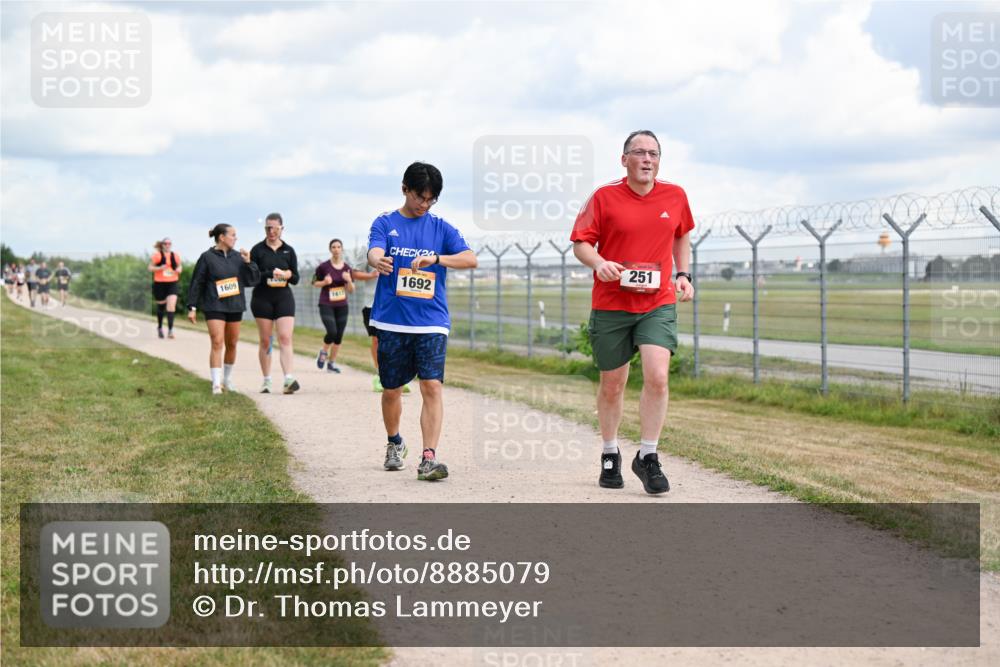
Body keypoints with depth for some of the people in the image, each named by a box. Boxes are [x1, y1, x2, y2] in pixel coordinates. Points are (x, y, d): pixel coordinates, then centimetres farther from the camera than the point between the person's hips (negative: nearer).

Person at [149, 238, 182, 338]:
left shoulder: (175, 256, 6)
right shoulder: (157, 255, -3)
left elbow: (180, 266, 21)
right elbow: (150, 267, -2)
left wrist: (179, 269, -3)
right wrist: (159, 268, -19)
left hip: (172, 284, 2)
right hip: (159, 284, -2)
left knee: (171, 305, -15)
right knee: (161, 306, 10)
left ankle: (170, 330, -17)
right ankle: (159, 327, 34)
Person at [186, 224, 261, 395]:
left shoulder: (237, 257, 8)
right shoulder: (207, 257, -4)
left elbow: (253, 280, 7)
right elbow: (196, 283, -3)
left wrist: (248, 263, -8)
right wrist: (192, 307, -6)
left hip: (235, 307, 5)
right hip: (214, 307, -5)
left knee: (232, 344, 12)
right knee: (217, 343, -15)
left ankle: (227, 379, 29)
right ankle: (216, 384, -16)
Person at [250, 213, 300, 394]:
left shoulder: (289, 251, 7)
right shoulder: (257, 250, 2)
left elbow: (296, 278, 8)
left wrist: (287, 275, -15)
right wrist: (270, 274, -19)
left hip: (284, 298, 1)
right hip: (262, 299, 0)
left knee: (285, 338, -12)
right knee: (265, 341, 4)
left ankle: (289, 379, -22)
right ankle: (266, 381, 13)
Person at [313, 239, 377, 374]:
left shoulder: (347, 268, 3)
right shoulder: (323, 267, -6)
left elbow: (351, 291, 5)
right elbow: (315, 283, 5)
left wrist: (349, 280, -15)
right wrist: (325, 282, -15)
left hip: (342, 306, 4)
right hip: (326, 305, -4)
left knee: (339, 336, 4)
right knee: (332, 332, -18)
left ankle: (332, 362, 19)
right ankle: (324, 351, 12)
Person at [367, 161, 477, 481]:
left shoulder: (441, 228, 7)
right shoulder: (385, 223, 5)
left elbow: (471, 259, -6)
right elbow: (374, 252, -16)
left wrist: (435, 258, -24)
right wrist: (378, 261, -41)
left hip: (432, 322, 0)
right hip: (392, 321, 0)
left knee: (432, 386, -14)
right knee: (391, 390, 10)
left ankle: (429, 458, -17)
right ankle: (394, 443, 36)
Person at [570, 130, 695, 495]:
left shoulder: (675, 196, 4)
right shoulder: (604, 197, -5)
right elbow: (581, 243, -3)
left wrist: (683, 275, 11)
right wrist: (598, 262, -23)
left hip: (658, 304, 1)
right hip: (611, 305, -1)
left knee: (657, 376, -17)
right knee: (612, 385, 9)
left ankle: (647, 457, -3)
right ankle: (610, 455, 30)